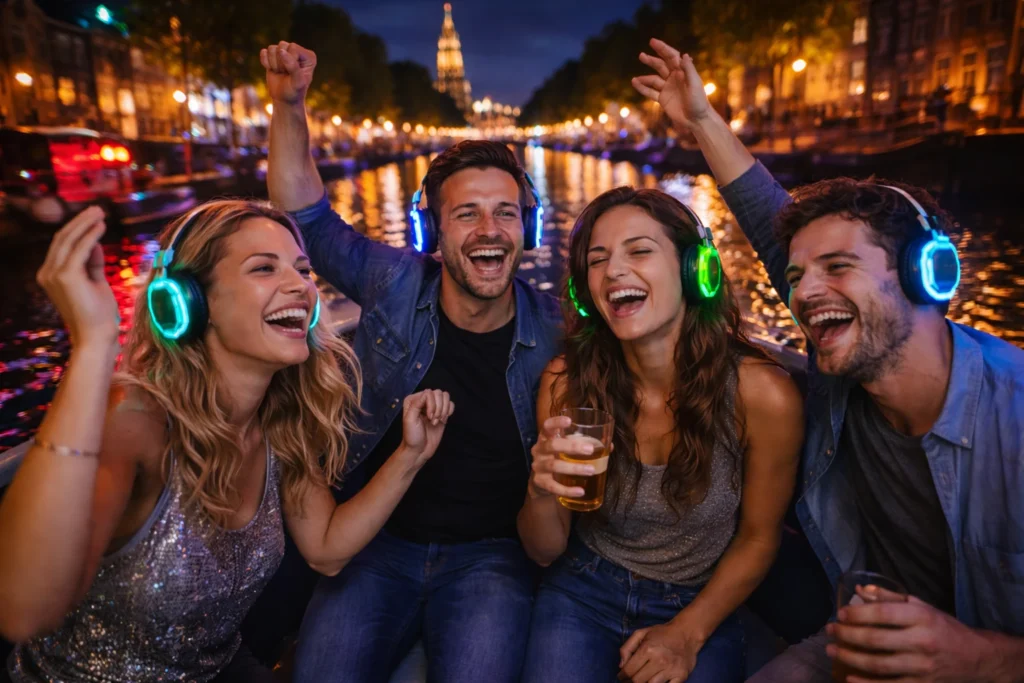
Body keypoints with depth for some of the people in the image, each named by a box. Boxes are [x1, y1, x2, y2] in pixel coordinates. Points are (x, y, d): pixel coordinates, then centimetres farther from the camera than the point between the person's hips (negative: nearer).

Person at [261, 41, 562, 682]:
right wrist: (289, 103, -7)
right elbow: (305, 209, 2)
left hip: (490, 552, -1)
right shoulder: (396, 286, -5)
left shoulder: (555, 329, -7)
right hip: (378, 542, 1)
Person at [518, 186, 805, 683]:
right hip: (583, 593, 1)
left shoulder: (764, 395, -21)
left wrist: (687, 634, -8)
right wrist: (542, 495, -29)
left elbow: (758, 539, -4)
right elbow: (543, 552, -9)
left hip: (700, 607, 0)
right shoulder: (567, 382, -17)